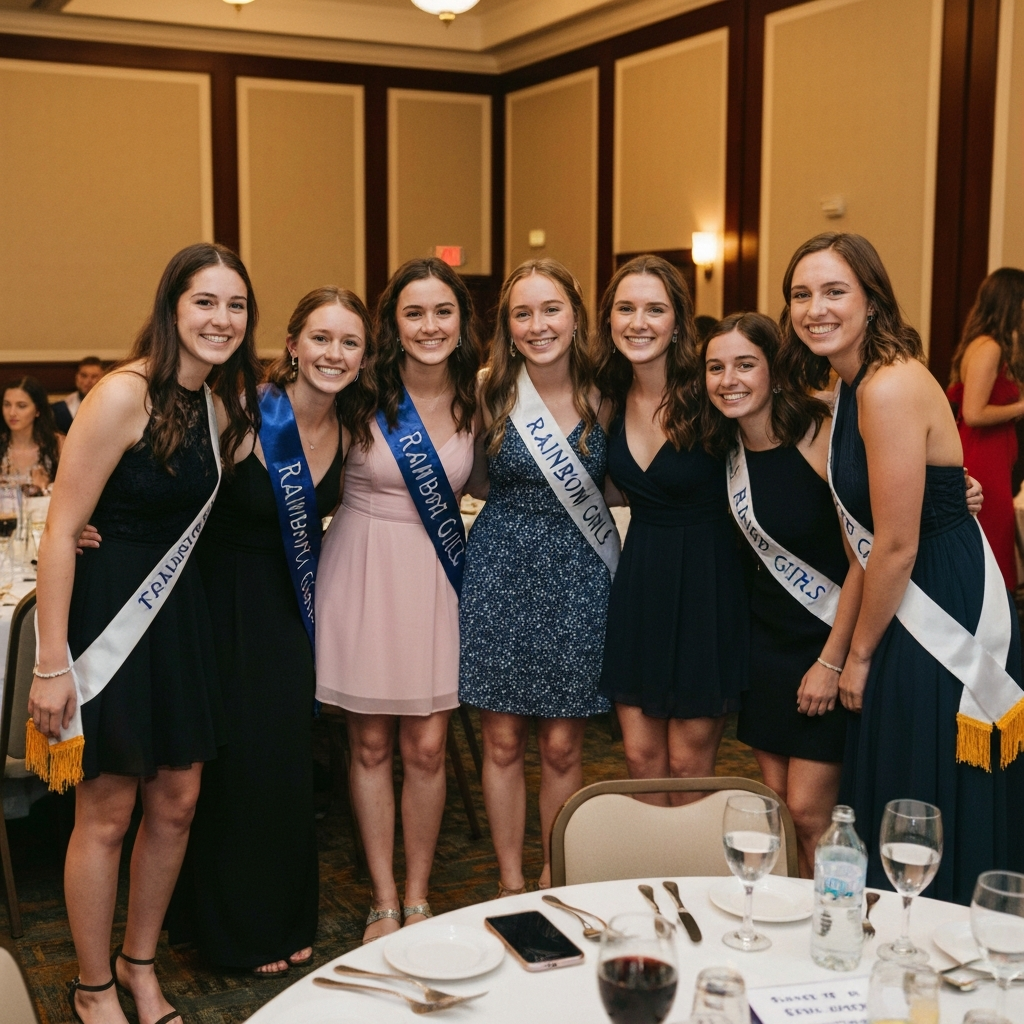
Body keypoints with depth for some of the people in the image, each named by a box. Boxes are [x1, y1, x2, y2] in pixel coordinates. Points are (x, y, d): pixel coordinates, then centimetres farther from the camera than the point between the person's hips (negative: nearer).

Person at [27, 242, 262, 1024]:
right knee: (107, 814, 5)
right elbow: (61, 531, -18)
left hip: (178, 611, 8)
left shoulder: (217, 407, 7)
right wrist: (52, 663, -20)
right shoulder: (124, 394, -17)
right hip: (109, 614, -7)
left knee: (177, 802, 14)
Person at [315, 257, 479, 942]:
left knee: (427, 747, 5)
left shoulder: (475, 396, -1)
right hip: (365, 570, -2)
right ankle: (383, 900, 22)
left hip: (434, 575, 2)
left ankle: (418, 898, 23)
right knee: (371, 744, 7)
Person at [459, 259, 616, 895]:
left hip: (578, 579, 0)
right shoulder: (490, 396, -3)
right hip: (501, 574, 0)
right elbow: (477, 483, 10)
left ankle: (554, 882, 25)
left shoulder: (601, 398, -1)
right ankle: (511, 885, 22)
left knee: (562, 746, 7)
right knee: (504, 741, 6)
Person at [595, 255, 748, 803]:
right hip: (638, 577, 5)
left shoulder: (707, 396, -17)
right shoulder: (612, 397, 0)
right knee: (641, 757, 10)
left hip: (706, 582, -5)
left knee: (688, 764, 6)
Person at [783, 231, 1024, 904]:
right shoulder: (854, 385, 8)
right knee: (892, 827, 20)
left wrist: (859, 653, -7)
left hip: (946, 624, -10)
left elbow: (898, 547, -19)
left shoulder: (891, 386, -22)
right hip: (911, 618, 10)